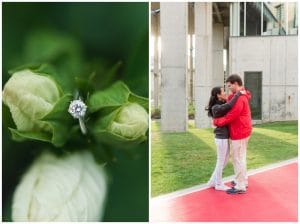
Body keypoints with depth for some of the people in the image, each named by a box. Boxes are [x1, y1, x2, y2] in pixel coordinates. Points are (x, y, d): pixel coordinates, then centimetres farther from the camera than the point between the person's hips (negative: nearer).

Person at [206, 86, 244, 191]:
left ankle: (213, 181, 28)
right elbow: (229, 106, -34)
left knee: (225, 160, 18)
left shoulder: (223, 105, 9)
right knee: (221, 162, 6)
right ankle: (219, 184, 22)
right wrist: (238, 94, -25)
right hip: (221, 138, -9)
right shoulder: (216, 108, -19)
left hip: (225, 137, 9)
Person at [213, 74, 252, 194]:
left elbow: (230, 116, -23)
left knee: (238, 159, -3)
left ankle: (240, 187, 3)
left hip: (239, 133, -10)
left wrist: (216, 121, -12)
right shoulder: (241, 96, 13)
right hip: (242, 131, 10)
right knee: (240, 158, 19)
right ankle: (242, 181, 30)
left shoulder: (239, 98, -21)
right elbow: (229, 108, 10)